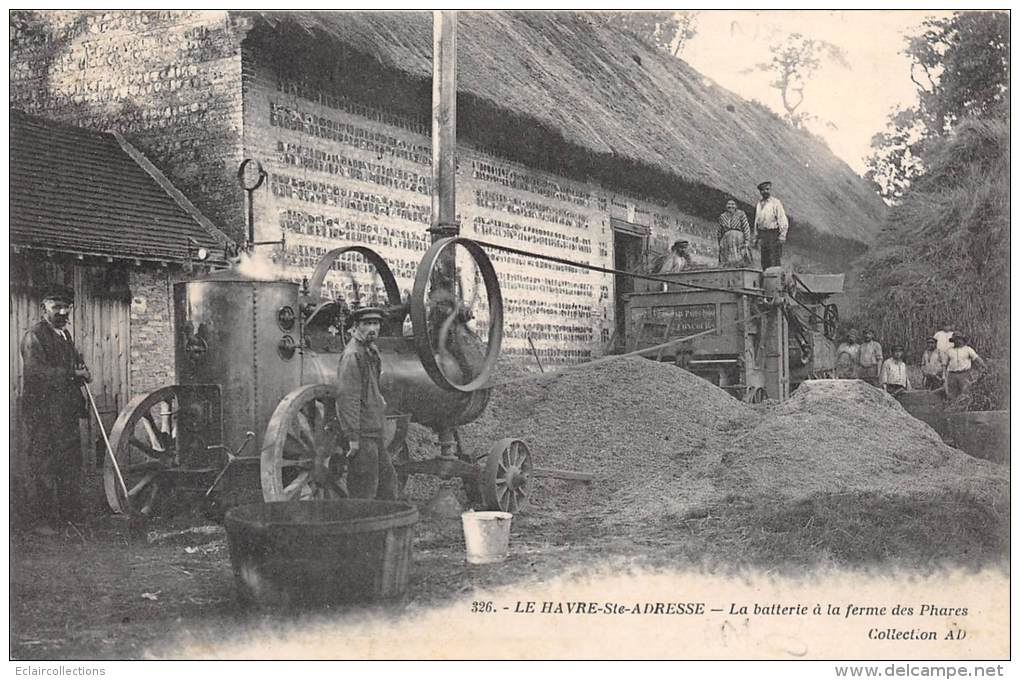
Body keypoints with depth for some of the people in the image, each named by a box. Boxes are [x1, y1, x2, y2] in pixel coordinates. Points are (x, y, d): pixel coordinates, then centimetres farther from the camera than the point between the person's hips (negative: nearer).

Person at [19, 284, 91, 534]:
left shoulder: (66, 335, 18)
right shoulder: (34, 336, -9)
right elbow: (35, 371, -21)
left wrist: (82, 370, 7)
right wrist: (72, 373, -18)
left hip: (68, 411, 8)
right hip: (43, 412, -8)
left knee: (72, 466, 11)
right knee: (45, 468, -4)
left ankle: (70, 515, 20)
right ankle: (46, 521, 3)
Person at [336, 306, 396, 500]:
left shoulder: (371, 350, 14)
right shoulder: (352, 355, -16)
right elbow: (347, 397, -21)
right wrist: (352, 437, -23)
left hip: (374, 431, 10)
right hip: (362, 434, -10)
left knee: (388, 478, 17)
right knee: (364, 491, -4)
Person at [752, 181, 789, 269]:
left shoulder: (775, 202, -2)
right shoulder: (759, 204, 16)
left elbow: (783, 219, -7)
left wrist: (782, 235, -16)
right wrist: (756, 237, 16)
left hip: (774, 233, -6)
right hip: (763, 234, 6)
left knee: (775, 260, -10)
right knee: (765, 262, 6)